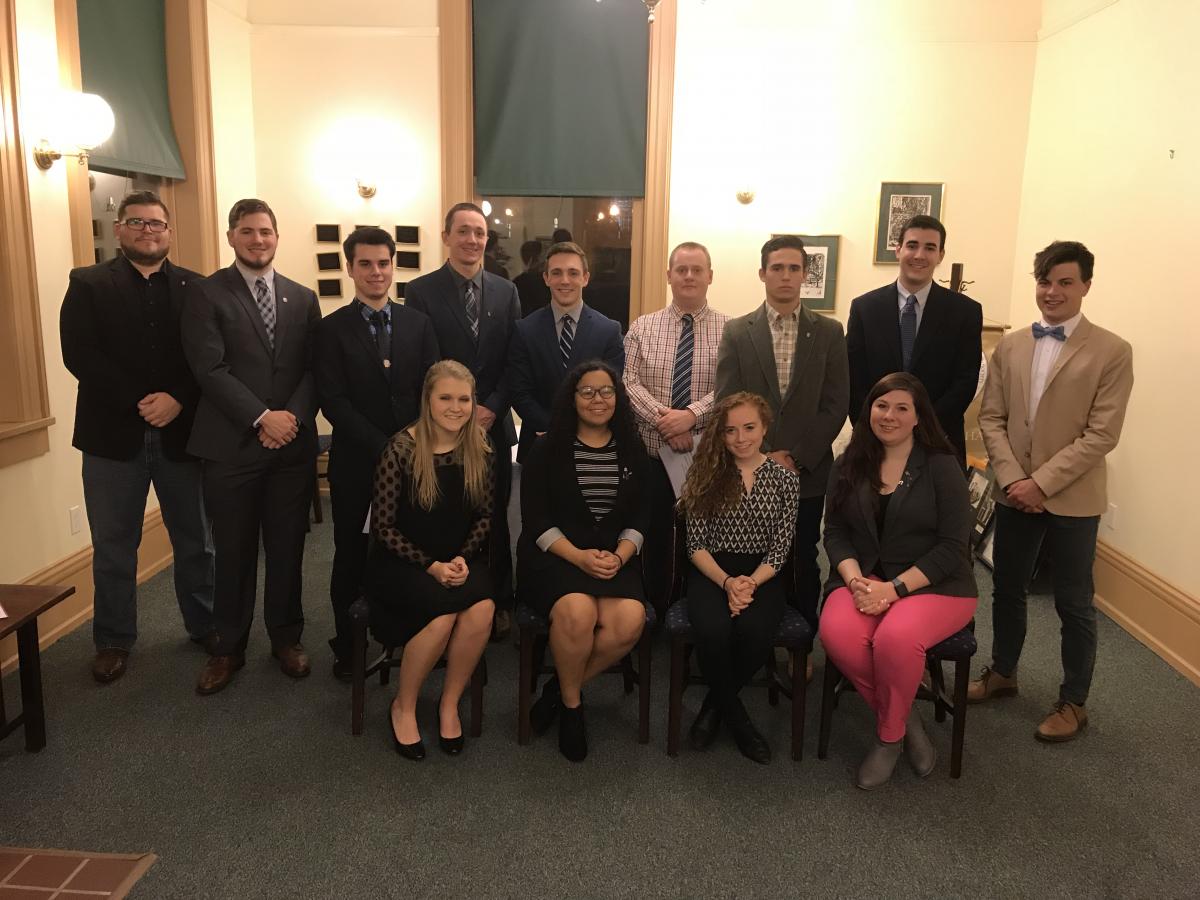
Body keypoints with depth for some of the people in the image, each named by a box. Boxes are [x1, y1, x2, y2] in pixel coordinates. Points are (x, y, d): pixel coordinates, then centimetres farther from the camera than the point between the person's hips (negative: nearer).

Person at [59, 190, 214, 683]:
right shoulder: (88, 284, 3)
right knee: (113, 547, 10)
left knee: (195, 540, 12)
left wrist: (178, 399, -17)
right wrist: (139, 402, -17)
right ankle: (114, 640, 25)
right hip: (114, 434, 0)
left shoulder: (196, 287, 6)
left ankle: (205, 625, 28)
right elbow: (78, 353, -9)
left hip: (182, 433, 1)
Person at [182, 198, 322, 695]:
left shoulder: (302, 298, 10)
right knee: (233, 552, 8)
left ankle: (286, 637, 27)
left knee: (287, 548, 11)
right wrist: (262, 418, -16)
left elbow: (314, 369, 5)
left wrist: (293, 416, -12)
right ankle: (229, 647, 24)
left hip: (293, 445, 3)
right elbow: (209, 369, -10)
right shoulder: (207, 294, -1)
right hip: (232, 446, -2)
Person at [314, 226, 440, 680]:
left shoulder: (418, 323, 7)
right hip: (356, 463, -1)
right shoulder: (333, 329, 0)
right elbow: (334, 402, -8)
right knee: (352, 557, 10)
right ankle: (347, 647, 25)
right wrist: (383, 447, -15)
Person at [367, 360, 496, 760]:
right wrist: (431, 566, -16)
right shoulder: (401, 450, -11)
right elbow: (383, 526, -9)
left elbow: (485, 515, 6)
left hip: (460, 559, 3)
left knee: (482, 609, -28)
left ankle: (449, 704, -3)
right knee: (443, 614, -31)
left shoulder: (480, 450, 1)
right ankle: (403, 707, -3)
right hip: (401, 562, -3)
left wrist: (464, 558, -11)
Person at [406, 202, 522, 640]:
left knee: (494, 517, 9)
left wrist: (491, 408, -8)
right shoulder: (421, 290, -1)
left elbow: (514, 360, 5)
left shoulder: (505, 291, 8)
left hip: (493, 423, 2)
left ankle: (498, 603, 22)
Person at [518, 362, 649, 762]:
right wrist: (579, 557, -17)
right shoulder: (547, 449, 3)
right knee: (577, 612, -34)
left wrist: (618, 556, -12)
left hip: (613, 558, 3)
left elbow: (637, 521, 9)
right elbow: (536, 521, -3)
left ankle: (560, 690, -2)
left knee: (629, 621, -27)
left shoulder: (632, 452, 11)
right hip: (553, 556, -3)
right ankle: (571, 704, -5)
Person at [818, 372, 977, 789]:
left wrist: (895, 588, -18)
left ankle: (889, 736, -3)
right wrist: (855, 579, -14)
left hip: (935, 584, -3)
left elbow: (953, 546, -8)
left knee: (895, 638, -34)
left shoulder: (941, 466, -3)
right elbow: (835, 533, 6)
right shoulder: (848, 466, 8)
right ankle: (905, 716, -3)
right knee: (837, 633, -29)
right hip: (864, 579, 3)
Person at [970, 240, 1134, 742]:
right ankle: (1002, 672, 37)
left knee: (1073, 604, 8)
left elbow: (1102, 435, -13)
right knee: (1006, 589, 17)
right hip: (1014, 492, 4)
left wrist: (1042, 482, -17)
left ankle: (1073, 702, 25)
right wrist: (1011, 478, -10)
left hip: (1072, 498, -4)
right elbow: (990, 418, 3)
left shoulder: (1112, 352, -7)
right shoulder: (1010, 346, 5)